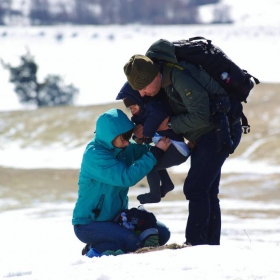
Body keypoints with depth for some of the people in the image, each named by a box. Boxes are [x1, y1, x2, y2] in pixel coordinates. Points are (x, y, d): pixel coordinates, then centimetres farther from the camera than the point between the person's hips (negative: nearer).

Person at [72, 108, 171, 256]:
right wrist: (156, 153, -28)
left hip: (116, 218, 9)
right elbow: (127, 177, -30)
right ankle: (94, 251, -4)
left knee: (162, 234, 0)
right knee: (133, 242, -30)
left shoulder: (125, 148, 0)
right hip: (88, 223, -9)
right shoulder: (94, 154, -24)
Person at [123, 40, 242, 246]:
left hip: (219, 130, -10)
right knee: (206, 191, 11)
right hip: (205, 135, 10)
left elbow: (200, 117, -27)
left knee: (195, 188, -15)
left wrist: (169, 124, -16)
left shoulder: (180, 77, -29)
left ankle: (196, 244, -15)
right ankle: (211, 243, 16)